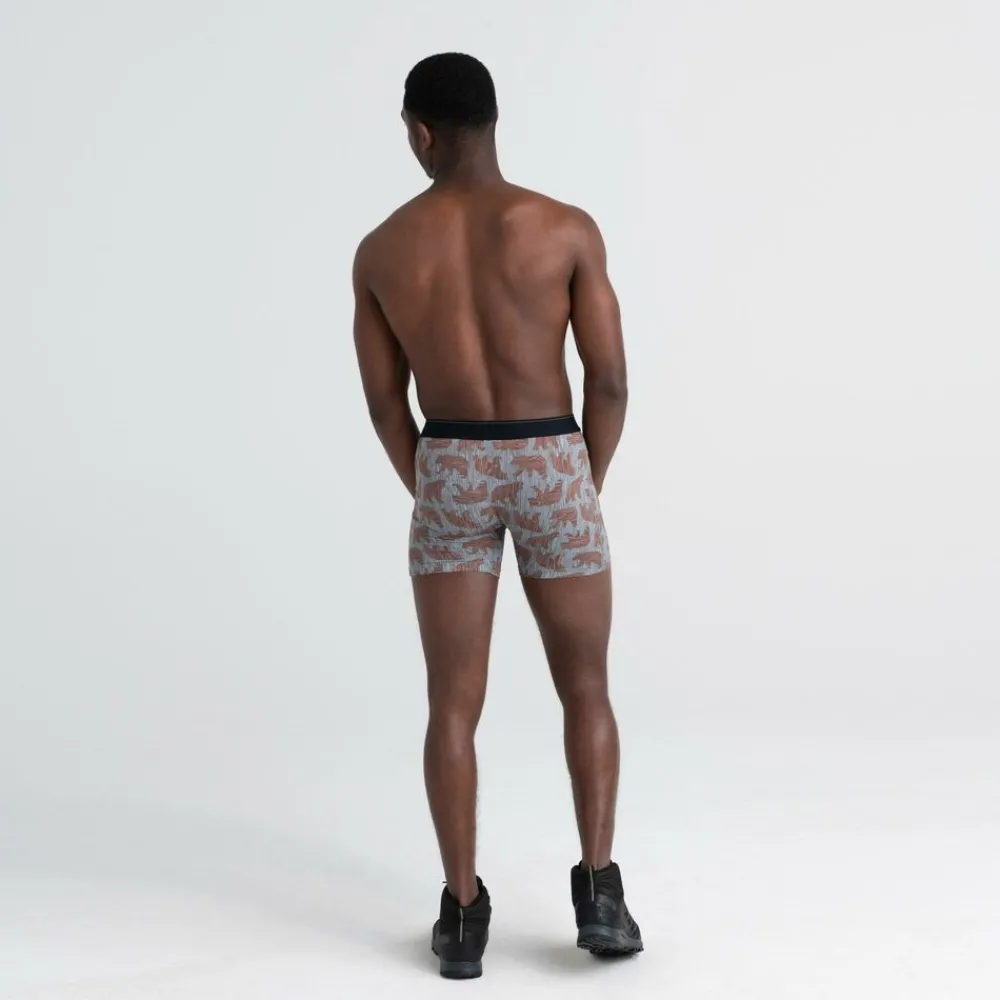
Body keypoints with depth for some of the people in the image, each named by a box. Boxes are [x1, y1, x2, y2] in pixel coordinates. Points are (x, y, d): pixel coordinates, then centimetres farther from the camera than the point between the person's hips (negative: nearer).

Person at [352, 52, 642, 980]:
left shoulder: (379, 251, 1)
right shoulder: (567, 228, -6)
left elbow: (384, 402, 6)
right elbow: (609, 382, -5)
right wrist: (587, 488, 9)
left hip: (449, 475, 1)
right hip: (553, 468, -1)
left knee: (454, 705, 9)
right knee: (586, 688, 14)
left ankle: (463, 915, 10)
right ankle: (599, 890, 5)